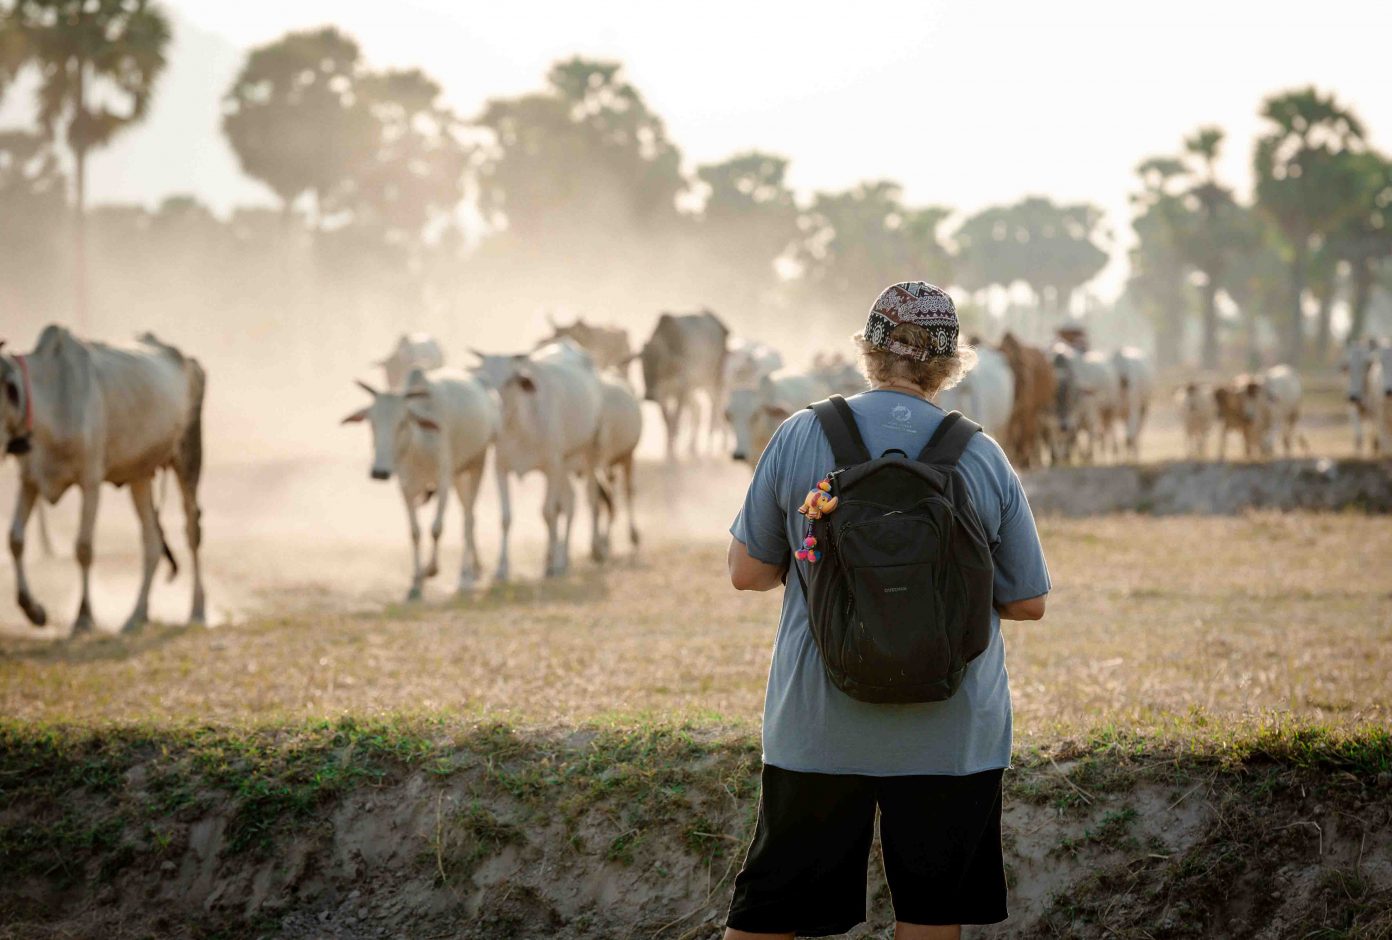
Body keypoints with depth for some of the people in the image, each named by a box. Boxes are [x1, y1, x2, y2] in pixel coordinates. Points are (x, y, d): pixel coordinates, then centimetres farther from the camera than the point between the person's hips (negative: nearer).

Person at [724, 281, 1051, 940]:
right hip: (951, 732, 0)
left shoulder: (799, 437, -3)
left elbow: (747, 572, 3)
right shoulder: (983, 459, -2)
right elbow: (1027, 603, 4)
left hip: (818, 729, 0)